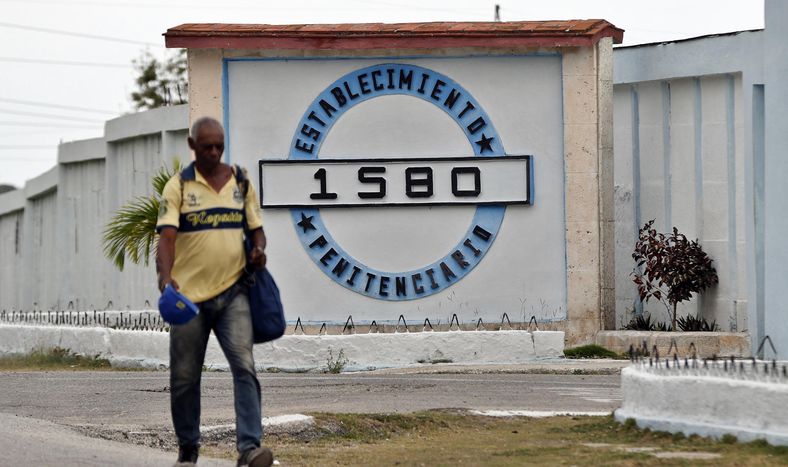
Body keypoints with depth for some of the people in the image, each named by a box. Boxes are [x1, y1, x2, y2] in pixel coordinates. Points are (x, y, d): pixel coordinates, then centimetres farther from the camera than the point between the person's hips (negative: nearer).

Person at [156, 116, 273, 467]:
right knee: (184, 376, 6)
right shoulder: (178, 187, -1)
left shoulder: (241, 183, 10)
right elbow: (166, 236, -12)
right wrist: (165, 276, -30)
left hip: (232, 292, 1)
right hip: (189, 294, -1)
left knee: (244, 365, -15)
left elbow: (256, 228, 18)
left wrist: (258, 249, -7)